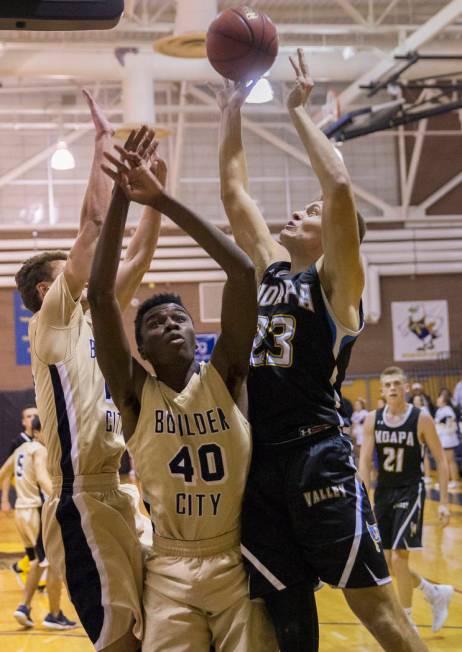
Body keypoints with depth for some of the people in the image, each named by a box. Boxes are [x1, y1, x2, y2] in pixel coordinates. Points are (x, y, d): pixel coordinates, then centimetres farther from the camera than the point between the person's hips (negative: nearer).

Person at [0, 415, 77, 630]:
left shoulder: (21, 449, 15)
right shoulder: (40, 450, -11)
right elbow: (42, 477, -28)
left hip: (21, 510, 9)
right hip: (38, 510, -9)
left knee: (37, 561, 21)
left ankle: (24, 607, 13)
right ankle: (54, 616, 5)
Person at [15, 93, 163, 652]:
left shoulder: (90, 323, 17)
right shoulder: (51, 322, -5)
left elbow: (137, 257, 18)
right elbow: (96, 222, -8)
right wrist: (104, 140, -2)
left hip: (111, 496, 9)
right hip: (82, 502, -9)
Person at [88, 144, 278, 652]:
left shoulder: (222, 377, 1)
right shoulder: (135, 393, 0)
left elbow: (243, 271, -9)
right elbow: (100, 295, -10)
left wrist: (162, 200, -11)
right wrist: (121, 200, -14)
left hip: (239, 560, 1)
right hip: (170, 567, 0)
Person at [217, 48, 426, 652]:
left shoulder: (337, 279, -2)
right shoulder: (273, 269, 17)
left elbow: (341, 186, -16)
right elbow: (234, 195, 21)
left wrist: (298, 111, -8)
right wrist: (232, 115, 18)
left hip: (319, 459, -6)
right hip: (262, 461, 7)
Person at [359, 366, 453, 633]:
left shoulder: (421, 418, -10)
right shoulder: (373, 420, -1)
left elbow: (441, 460, -6)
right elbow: (365, 460, -2)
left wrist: (444, 502, -10)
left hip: (411, 491, -5)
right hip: (384, 492, 5)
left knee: (399, 557, -12)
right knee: (388, 562, 9)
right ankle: (436, 593, 32)